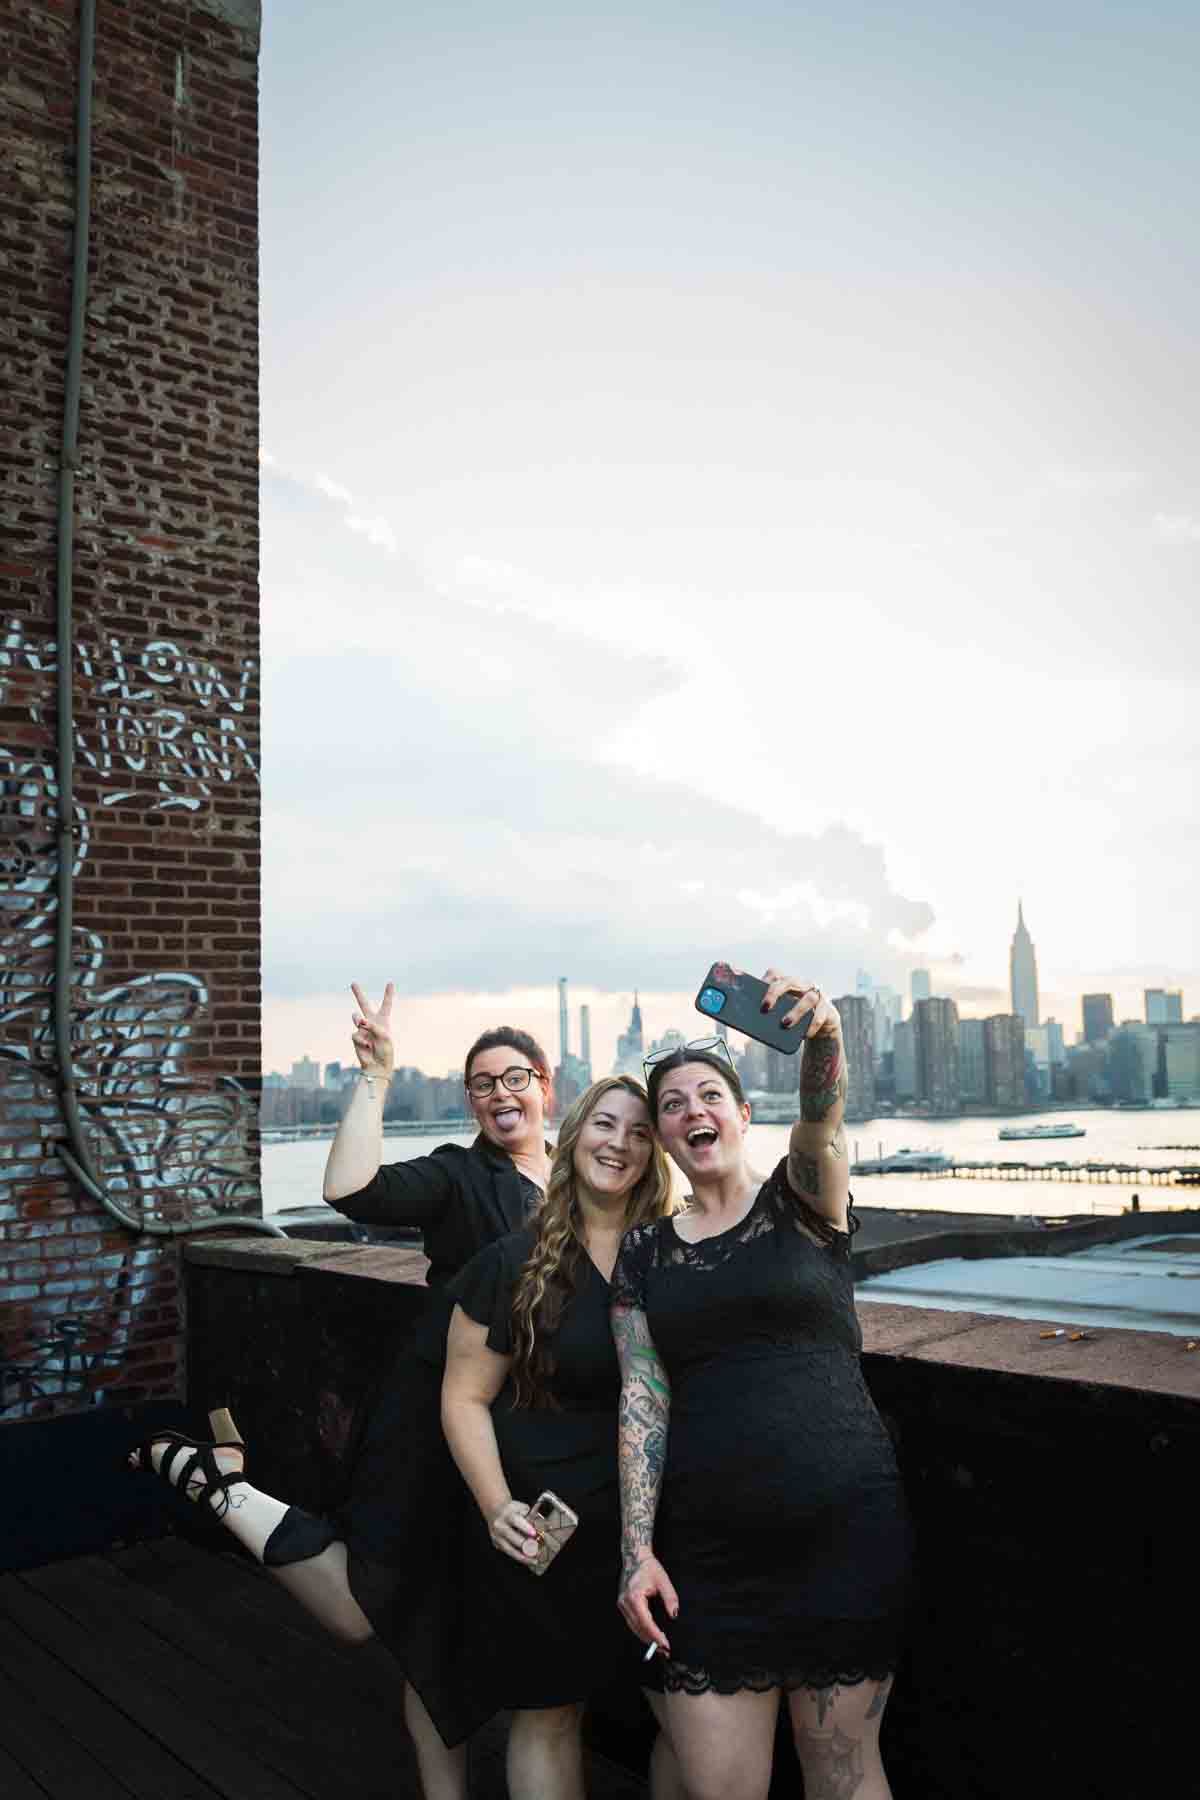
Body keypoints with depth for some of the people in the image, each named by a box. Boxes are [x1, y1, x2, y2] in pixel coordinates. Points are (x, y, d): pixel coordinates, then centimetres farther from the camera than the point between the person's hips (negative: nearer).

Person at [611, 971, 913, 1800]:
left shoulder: (801, 1201, 2)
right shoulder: (645, 1251, 9)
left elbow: (822, 1120, -20)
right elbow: (642, 1401, 4)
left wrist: (824, 1032, -41)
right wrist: (637, 1552, -4)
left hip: (845, 1529, -2)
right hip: (707, 1553, 2)